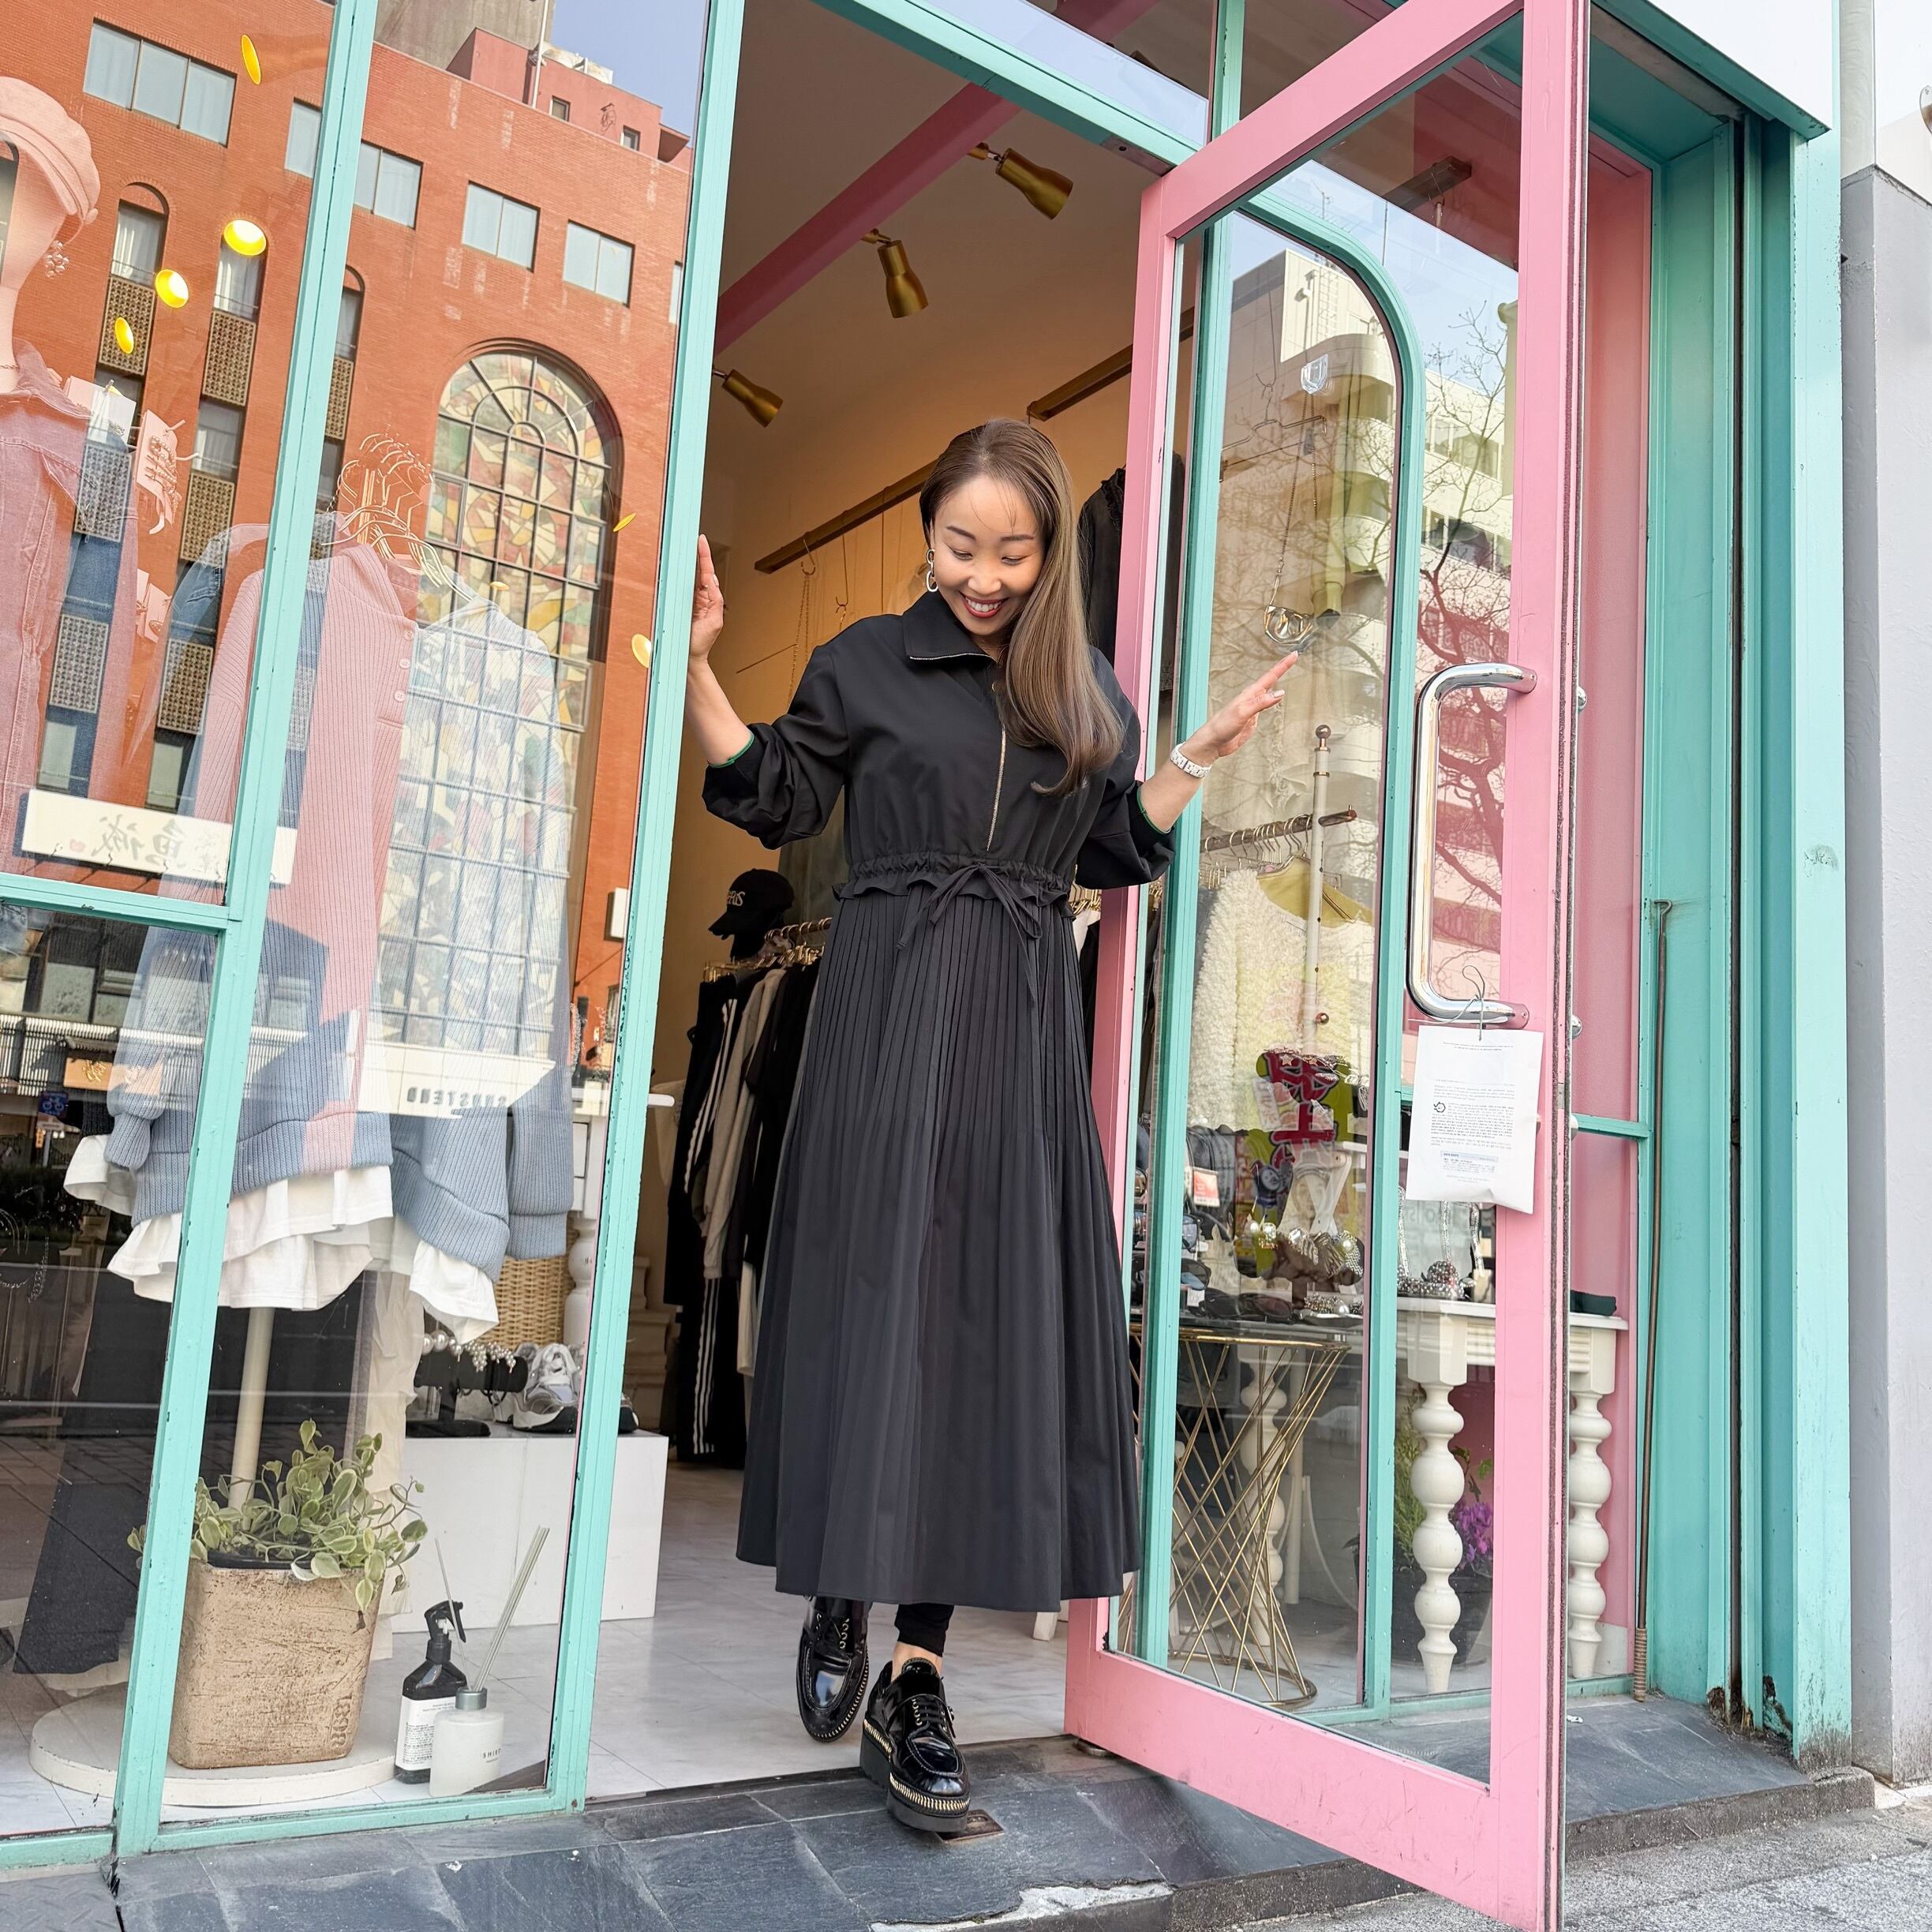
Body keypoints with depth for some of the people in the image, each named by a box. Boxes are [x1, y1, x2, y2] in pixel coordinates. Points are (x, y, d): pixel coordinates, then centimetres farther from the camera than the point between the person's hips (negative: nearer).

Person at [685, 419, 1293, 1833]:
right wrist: (697, 665, -3)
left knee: (990, 1316, -1)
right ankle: (837, 1608, 20)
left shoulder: (1088, 693, 14)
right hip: (888, 1016, -2)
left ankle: (916, 1674, 6)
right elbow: (776, 801, 6)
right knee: (874, 1292, -2)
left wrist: (1200, 760, 7)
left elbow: (1113, 851, 17)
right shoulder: (867, 663, 6)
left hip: (1022, 1034, 3)